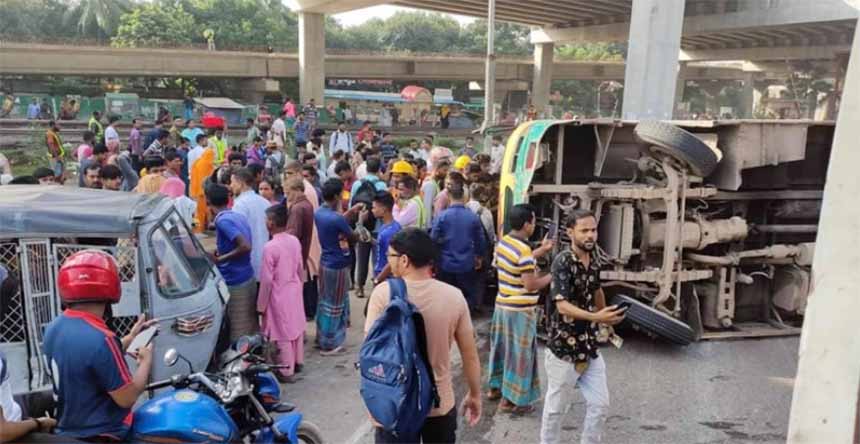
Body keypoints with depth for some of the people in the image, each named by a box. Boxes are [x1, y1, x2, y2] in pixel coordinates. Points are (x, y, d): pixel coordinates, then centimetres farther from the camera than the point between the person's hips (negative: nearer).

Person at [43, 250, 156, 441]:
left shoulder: (53, 328, -1)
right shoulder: (100, 339, -29)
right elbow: (127, 398, -23)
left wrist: (130, 339, 13)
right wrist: (146, 361, -8)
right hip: (100, 436, -9)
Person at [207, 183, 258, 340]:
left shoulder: (222, 221, -17)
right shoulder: (239, 216, 8)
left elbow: (245, 246, -27)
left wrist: (220, 259, -17)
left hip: (235, 282, -8)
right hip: (248, 278, 8)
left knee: (239, 332, 2)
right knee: (251, 326, 16)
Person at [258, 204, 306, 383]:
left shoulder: (270, 247, -22)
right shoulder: (295, 241, -2)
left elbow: (266, 280, -18)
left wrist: (261, 305, -9)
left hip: (279, 295, -7)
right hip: (294, 291, 7)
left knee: (283, 333, 4)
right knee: (296, 327, 19)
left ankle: (286, 371, 13)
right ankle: (297, 362, 35)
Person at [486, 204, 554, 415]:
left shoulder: (503, 242, 3)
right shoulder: (524, 250, -23)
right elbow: (530, 285, -24)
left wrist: (541, 251, 19)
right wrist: (551, 277, -8)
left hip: (502, 304, 9)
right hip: (520, 310, -8)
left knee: (502, 347, 22)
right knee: (518, 353, 3)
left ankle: (496, 387, 36)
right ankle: (510, 399, 12)